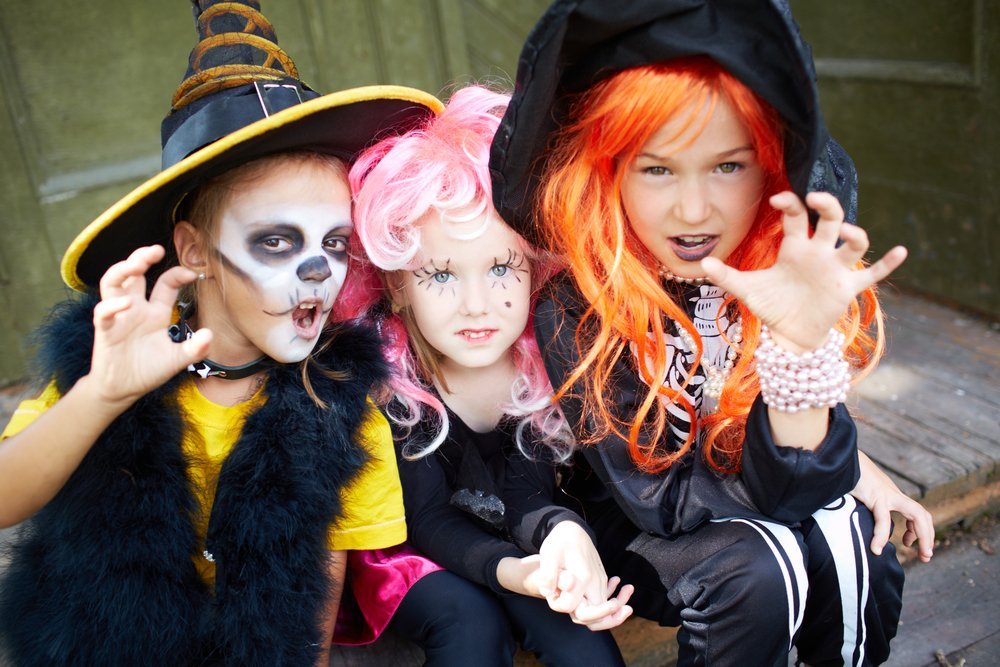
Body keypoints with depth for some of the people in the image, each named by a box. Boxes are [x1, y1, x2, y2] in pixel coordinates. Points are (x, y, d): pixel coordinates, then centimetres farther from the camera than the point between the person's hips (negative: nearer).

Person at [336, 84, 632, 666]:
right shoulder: (384, 376, -25)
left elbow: (528, 493, -17)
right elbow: (430, 520, -22)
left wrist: (567, 531, -41)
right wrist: (512, 572, -42)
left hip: (521, 541, 2)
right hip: (410, 553, -1)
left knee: (571, 619, -25)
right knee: (469, 617, -29)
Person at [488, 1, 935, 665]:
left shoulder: (797, 256, -18)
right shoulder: (573, 306, -26)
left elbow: (792, 484, -17)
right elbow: (662, 498, -22)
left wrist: (804, 340, -33)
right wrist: (839, 464, -24)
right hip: (631, 532, -2)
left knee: (847, 540, -26)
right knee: (758, 569, -29)